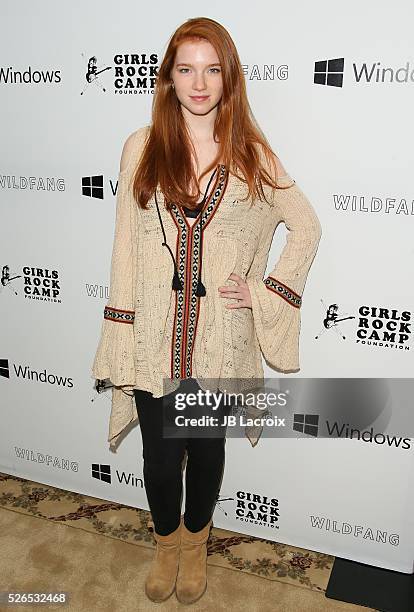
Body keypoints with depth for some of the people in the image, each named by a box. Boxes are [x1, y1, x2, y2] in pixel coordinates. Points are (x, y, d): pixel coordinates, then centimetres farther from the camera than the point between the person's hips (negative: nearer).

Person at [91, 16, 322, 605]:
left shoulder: (252, 155, -1)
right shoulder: (141, 148, -1)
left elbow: (307, 228, 7)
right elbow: (126, 246, 0)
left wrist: (265, 293, -3)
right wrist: (120, 339, -3)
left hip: (221, 340, 0)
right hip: (155, 340, 0)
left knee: (207, 449, 17)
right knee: (160, 455, 12)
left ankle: (195, 542, 46)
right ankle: (167, 542, 44)